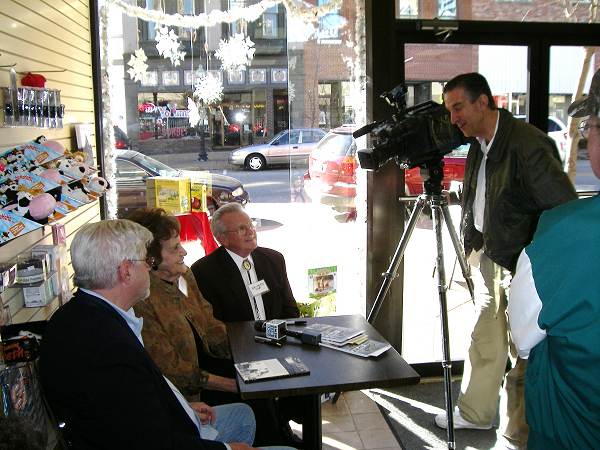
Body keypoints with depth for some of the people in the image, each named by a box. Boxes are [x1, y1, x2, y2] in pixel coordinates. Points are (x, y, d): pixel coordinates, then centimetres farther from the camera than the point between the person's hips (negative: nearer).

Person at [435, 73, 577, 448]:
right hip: (489, 258, 8)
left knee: (524, 354, 4)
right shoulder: (479, 146, 6)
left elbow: (566, 210, -20)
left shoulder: (528, 143, -21)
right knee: (484, 341, 18)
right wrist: (475, 248, 13)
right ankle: (475, 413, 35)